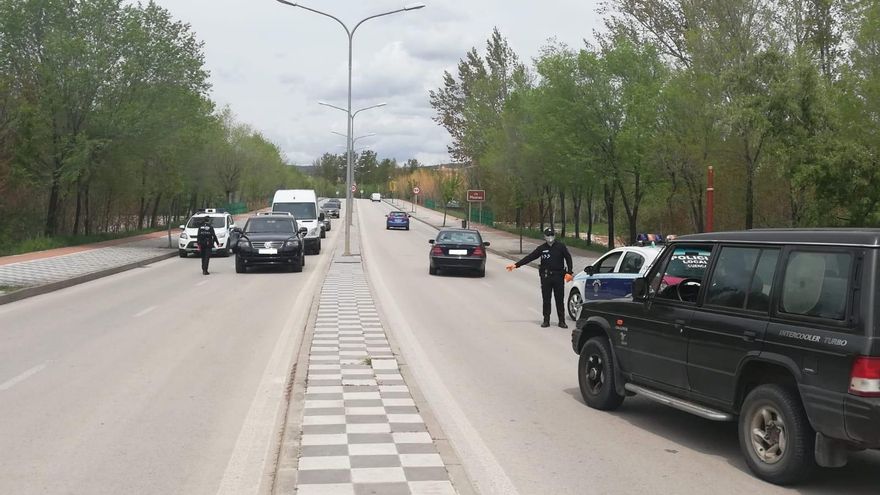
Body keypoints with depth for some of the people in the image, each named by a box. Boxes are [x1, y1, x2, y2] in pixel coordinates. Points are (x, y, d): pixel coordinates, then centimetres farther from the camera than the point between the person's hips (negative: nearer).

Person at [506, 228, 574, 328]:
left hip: (558, 276, -2)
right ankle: (546, 320, 14)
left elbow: (568, 259, 4)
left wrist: (569, 272, -5)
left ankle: (562, 321, 8)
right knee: (546, 300, 5)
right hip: (545, 277, 2)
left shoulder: (561, 246, 0)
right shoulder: (542, 248, 5)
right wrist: (516, 265, -2)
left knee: (559, 300, 1)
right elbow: (529, 257, 4)